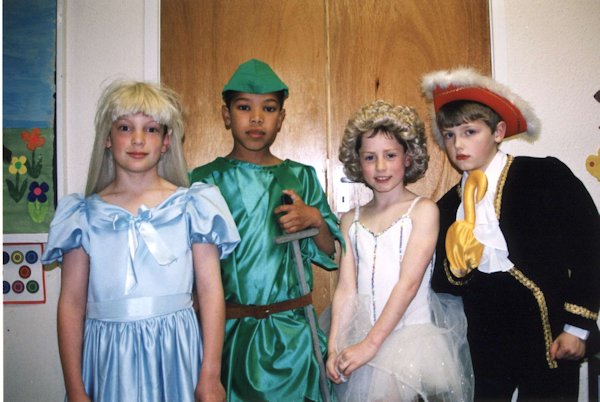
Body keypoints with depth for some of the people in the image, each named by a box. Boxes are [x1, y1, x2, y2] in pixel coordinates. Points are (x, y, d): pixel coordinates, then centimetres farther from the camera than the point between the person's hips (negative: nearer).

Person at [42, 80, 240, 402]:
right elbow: (71, 303, 2)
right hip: (108, 356, 1)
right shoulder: (84, 214, 3)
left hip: (175, 351, -1)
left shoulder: (192, 205, -1)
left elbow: (211, 291, -4)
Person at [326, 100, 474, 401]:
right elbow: (346, 289, 2)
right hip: (360, 342, 4)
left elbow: (409, 282, -12)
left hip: (411, 337, -3)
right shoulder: (351, 219, 7)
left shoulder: (423, 210, -5)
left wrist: (370, 343, -15)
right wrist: (334, 348, -7)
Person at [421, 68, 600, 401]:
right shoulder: (448, 206, 6)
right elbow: (444, 285, 7)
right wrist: (456, 265, -15)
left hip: (548, 335, -3)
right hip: (484, 341, 4)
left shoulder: (547, 176, -7)